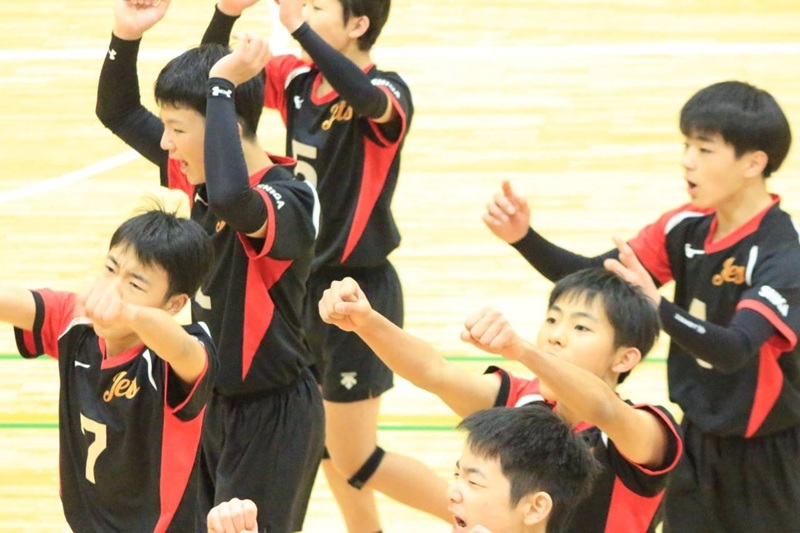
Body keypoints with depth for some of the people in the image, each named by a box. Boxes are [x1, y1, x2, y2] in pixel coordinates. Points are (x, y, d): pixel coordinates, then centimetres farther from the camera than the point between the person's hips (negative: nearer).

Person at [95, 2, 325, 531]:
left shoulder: (290, 201, -25)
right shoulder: (195, 176, -1)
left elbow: (231, 198, -49)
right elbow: (119, 114, 10)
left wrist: (222, 87, -41)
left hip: (271, 414, -8)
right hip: (215, 402, 8)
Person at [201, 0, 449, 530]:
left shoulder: (387, 92, -18)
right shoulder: (297, 80, 1)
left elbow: (364, 96, -42)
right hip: (305, 284, 7)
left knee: (354, 462, -2)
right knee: (325, 442, 16)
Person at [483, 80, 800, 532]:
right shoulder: (688, 228, -3)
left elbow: (734, 349, -37)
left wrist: (656, 305, -53)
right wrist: (525, 238, -17)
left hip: (763, 455, -6)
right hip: (697, 441, 6)